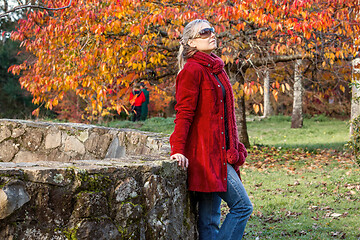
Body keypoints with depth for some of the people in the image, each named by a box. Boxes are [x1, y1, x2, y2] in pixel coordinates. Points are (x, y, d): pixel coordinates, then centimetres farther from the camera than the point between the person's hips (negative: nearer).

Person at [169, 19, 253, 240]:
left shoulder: (216, 69, 18)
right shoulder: (192, 70, -9)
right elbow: (184, 113, -15)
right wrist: (178, 149, -23)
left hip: (220, 153, 8)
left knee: (210, 218, 7)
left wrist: (235, 148, 22)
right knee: (243, 206, -9)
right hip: (204, 151, -8)